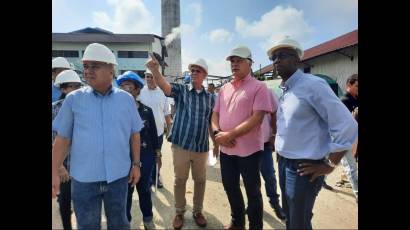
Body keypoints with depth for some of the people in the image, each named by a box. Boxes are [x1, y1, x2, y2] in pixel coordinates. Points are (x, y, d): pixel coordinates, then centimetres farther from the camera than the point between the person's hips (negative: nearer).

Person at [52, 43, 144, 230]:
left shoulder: (126, 99, -2)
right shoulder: (73, 99, -4)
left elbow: (135, 135, 4)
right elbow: (62, 139, 0)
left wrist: (136, 164, 4)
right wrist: (54, 173, -1)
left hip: (118, 176, 1)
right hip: (83, 178, 0)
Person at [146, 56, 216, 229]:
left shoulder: (210, 98, 6)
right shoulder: (180, 90, 0)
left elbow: (211, 123, 10)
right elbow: (164, 86, -21)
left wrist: (216, 143, 7)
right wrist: (154, 70, -39)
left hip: (201, 148, 2)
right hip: (180, 145, -2)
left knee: (200, 181, 14)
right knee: (180, 180, 11)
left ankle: (197, 212, 35)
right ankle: (179, 213, 31)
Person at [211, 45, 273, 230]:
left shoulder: (258, 87, -8)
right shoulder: (224, 89, 11)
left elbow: (257, 118, -18)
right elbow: (215, 114, 12)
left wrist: (230, 134, -20)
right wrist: (217, 132, -8)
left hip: (249, 150, -6)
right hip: (226, 149, 6)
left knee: (252, 191, 11)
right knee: (230, 187, 20)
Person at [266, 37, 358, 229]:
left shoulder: (312, 84, -17)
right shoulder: (284, 91, 8)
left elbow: (347, 126, -20)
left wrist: (329, 165, -14)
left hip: (304, 167, -8)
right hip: (283, 163, 8)